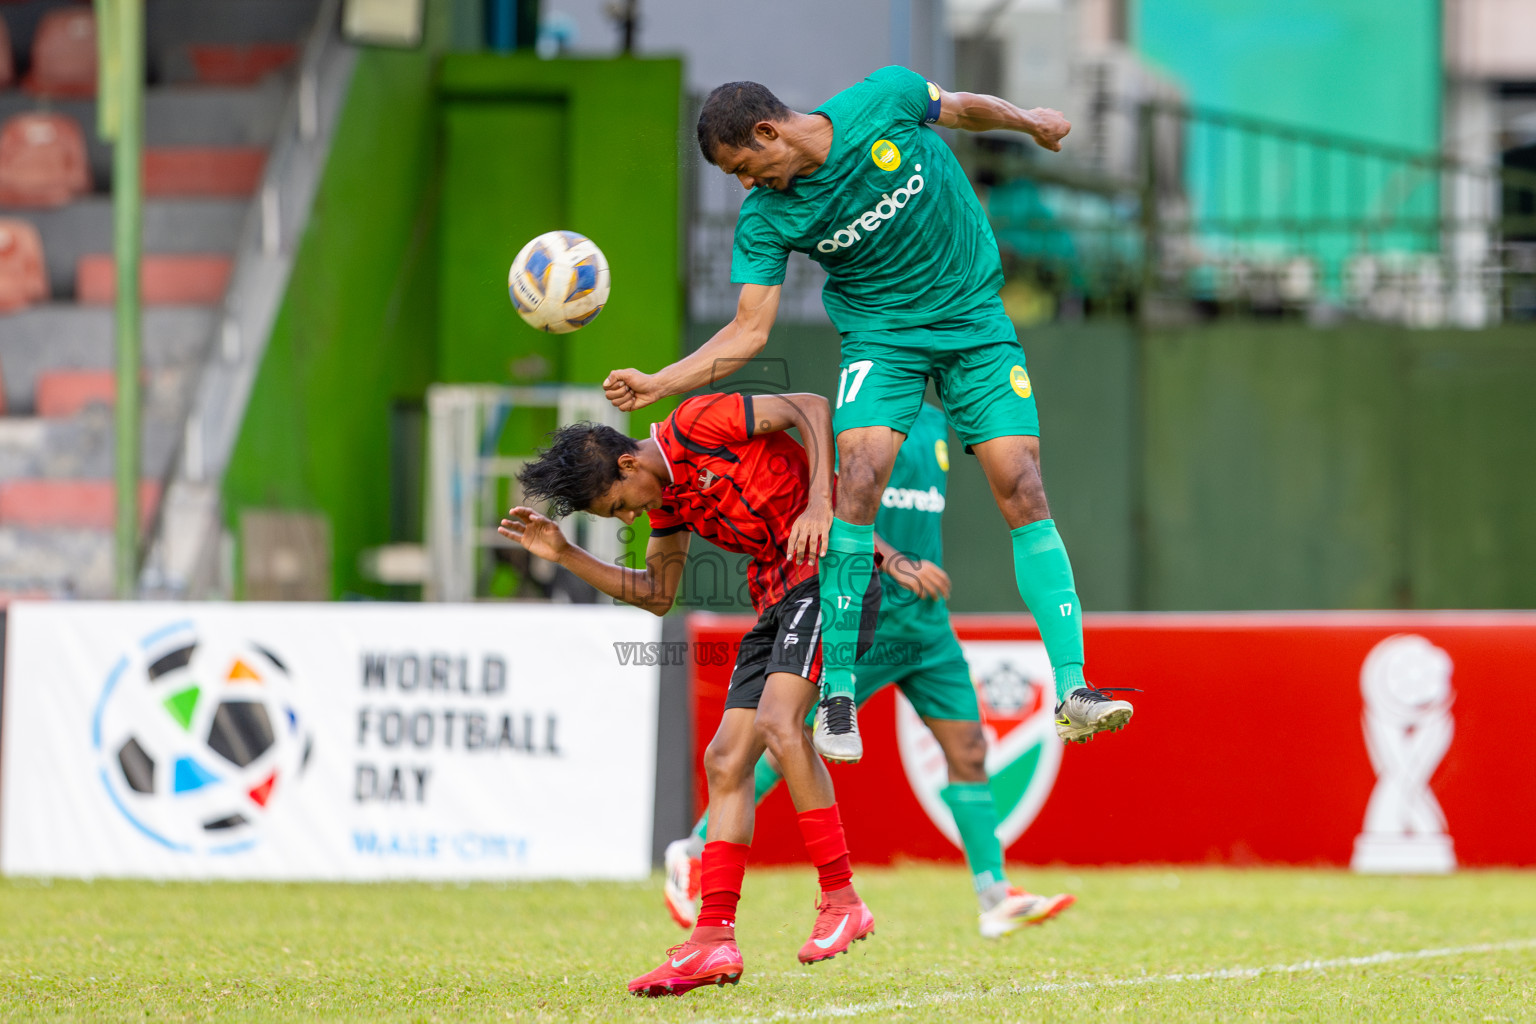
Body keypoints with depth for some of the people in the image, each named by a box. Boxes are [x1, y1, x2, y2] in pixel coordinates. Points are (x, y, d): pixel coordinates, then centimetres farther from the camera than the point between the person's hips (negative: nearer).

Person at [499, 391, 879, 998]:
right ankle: (714, 939, -4)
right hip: (778, 594, 10)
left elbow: (810, 408, -12)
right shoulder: (666, 496, 14)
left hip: (831, 562, -10)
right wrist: (566, 556, 15)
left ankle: (841, 901, -20)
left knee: (778, 721, -25)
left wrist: (818, 504, -21)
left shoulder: (696, 425, -12)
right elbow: (657, 595, 24)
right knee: (726, 759, 1)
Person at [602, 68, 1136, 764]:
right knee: (858, 477, -22)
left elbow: (963, 109, 2)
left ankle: (1073, 689, -14)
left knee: (1021, 487, -13)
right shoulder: (764, 218, -12)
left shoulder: (884, 102, -17)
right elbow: (749, 332, -9)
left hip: (975, 317, 0)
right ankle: (837, 692, -12)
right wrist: (658, 384, -19)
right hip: (880, 333, 0)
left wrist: (1030, 122, 14)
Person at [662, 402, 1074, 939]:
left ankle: (996, 899, 1)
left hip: (926, 622, 7)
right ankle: (693, 853, 9)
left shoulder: (934, 424, 16)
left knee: (967, 749, 0)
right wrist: (896, 562, -28)